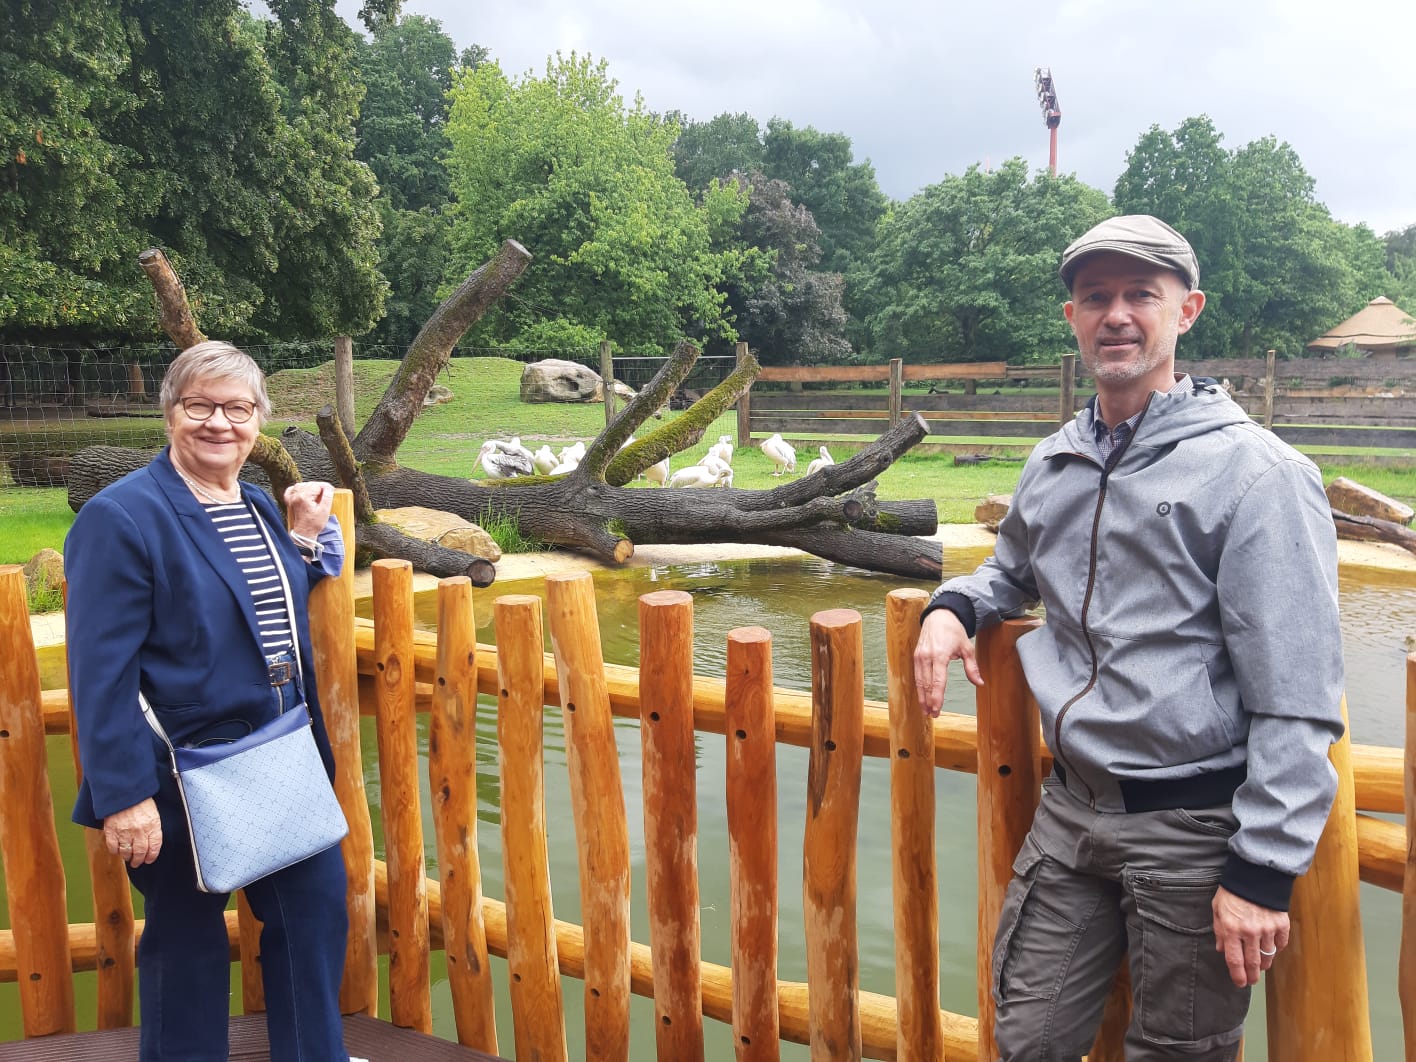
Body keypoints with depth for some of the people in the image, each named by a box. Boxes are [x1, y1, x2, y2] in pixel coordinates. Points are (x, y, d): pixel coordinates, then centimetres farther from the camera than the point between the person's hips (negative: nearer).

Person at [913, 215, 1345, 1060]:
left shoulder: (1254, 472, -13)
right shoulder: (1055, 465, 7)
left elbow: (1298, 701, -15)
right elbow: (1016, 568, 28)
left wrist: (1263, 872, -16)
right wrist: (956, 605, 6)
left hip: (1195, 830, -5)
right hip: (1071, 810, 5)